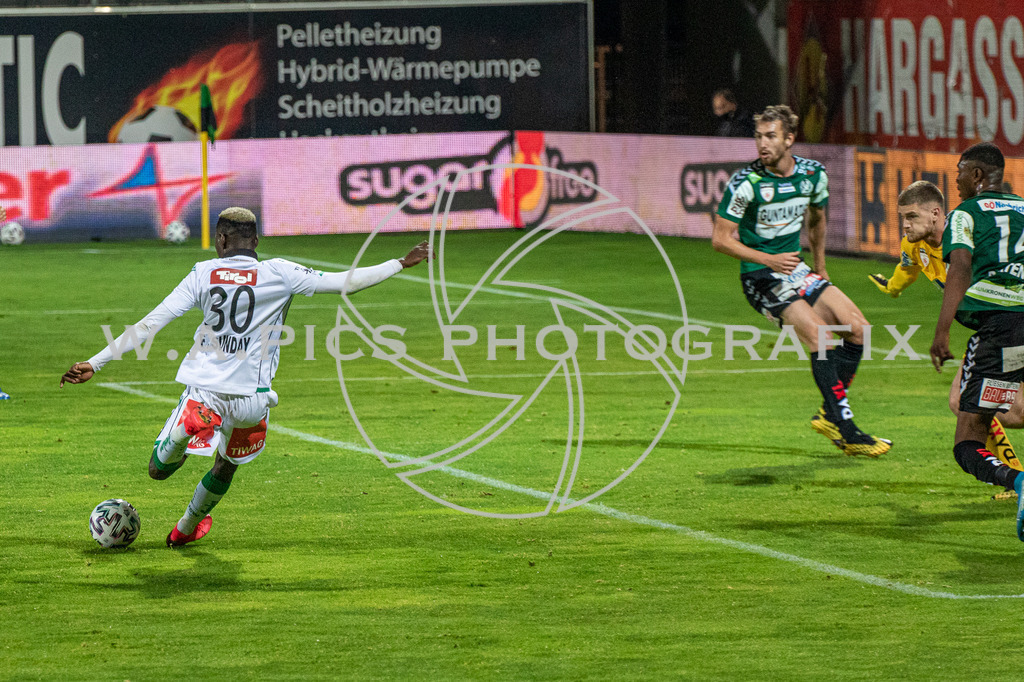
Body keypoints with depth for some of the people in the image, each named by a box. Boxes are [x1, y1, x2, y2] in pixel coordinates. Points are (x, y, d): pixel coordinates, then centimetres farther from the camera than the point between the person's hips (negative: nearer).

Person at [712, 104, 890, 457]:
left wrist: (819, 266, 24)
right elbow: (720, 238, -13)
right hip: (760, 277, -7)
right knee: (820, 334, -22)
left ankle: (829, 415, 9)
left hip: (796, 270, 7)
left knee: (857, 328, -4)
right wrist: (768, 259, -22)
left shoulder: (813, 174, 0)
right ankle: (847, 433, -20)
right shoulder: (746, 182, -16)